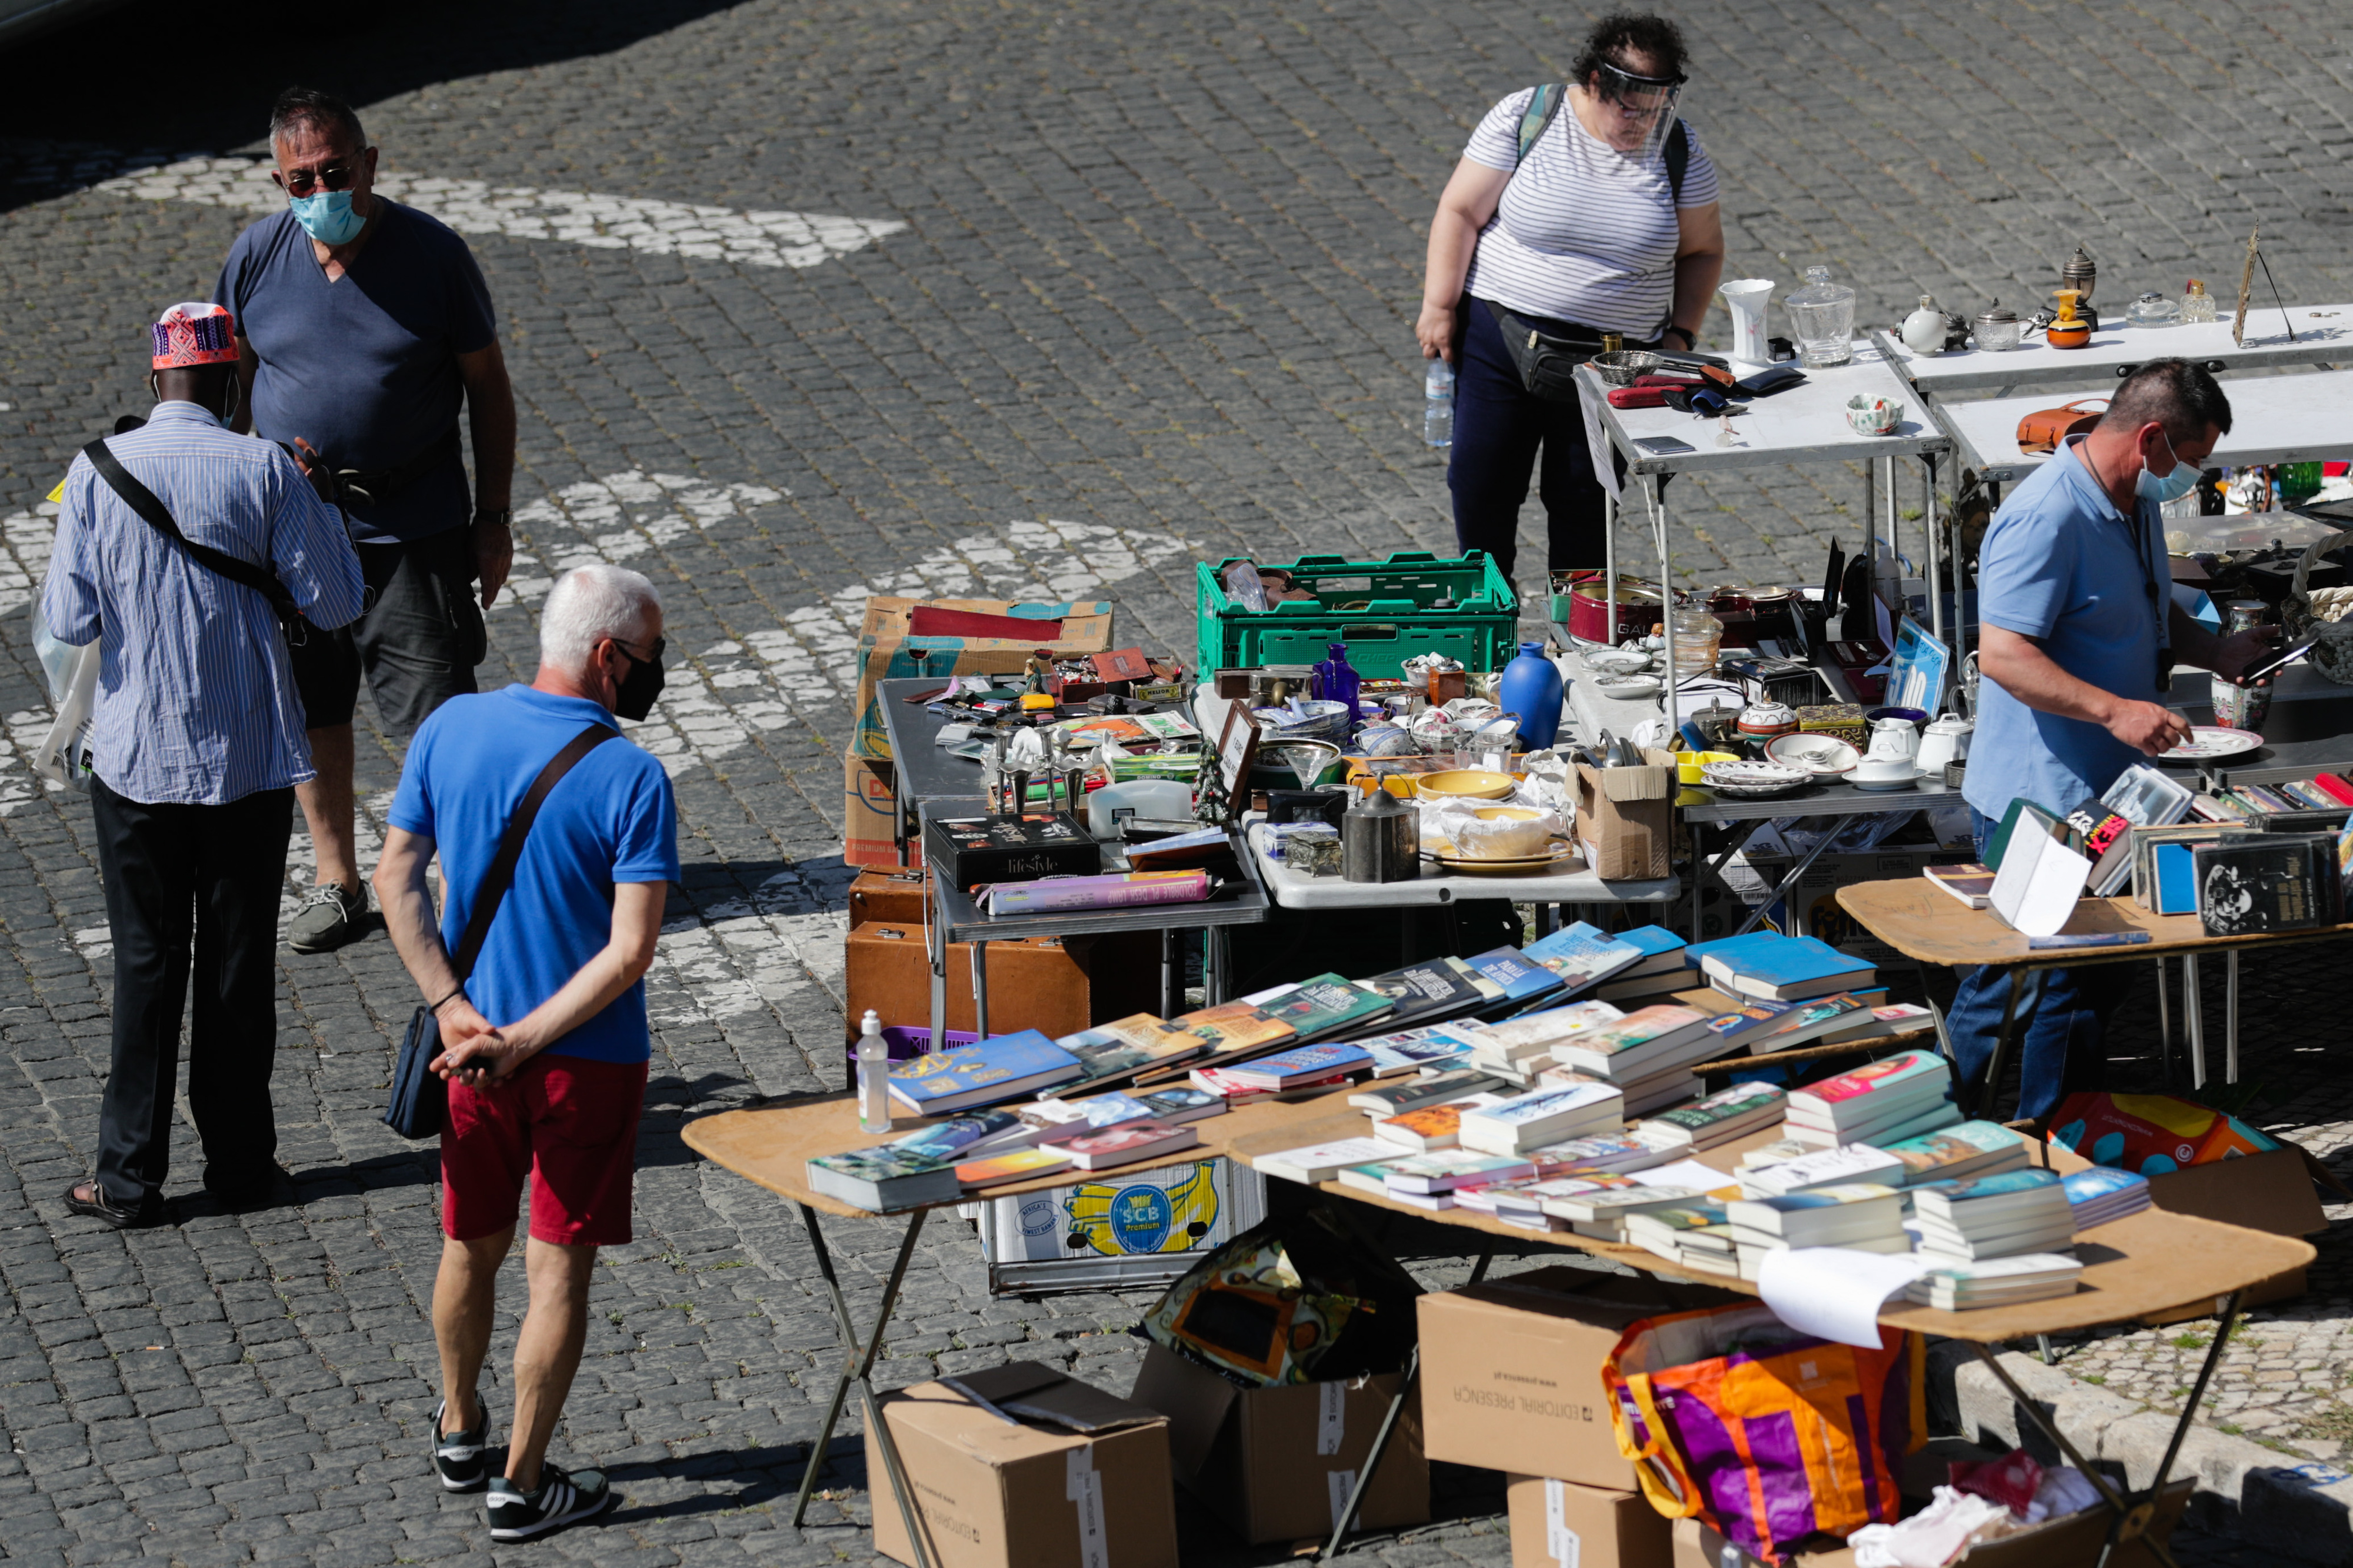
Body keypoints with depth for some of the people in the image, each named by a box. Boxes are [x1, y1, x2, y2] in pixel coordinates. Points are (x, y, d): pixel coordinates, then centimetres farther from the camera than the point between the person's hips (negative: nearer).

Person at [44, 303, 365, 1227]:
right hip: (249, 758, 0)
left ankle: (130, 1177, 9)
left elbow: (69, 620, -8)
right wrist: (318, 504, 9)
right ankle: (239, 1159, 18)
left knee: (147, 965, 8)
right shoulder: (266, 471, -9)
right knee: (239, 961, 11)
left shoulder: (97, 472, -7)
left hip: (137, 757, 0)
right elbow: (333, 605, -6)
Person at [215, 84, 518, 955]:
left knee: (438, 718, -3)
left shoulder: (433, 254, -10)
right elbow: (228, 381, 11)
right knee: (311, 711, 12)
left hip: (414, 531, -3)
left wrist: (494, 517, -2)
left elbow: (488, 386, -1)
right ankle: (337, 882, 26)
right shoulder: (256, 257, -4)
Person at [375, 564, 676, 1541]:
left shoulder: (450, 731, -5)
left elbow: (396, 882, -4)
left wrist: (457, 1011, -8)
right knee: (560, 1269, 7)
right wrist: (523, 1042, -18)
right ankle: (524, 1486, 13)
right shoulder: (631, 780, -19)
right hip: (587, 1059, -4)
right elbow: (631, 952, -22)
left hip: (470, 1043, 5)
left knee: (472, 1246, 22)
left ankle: (459, 1432, 41)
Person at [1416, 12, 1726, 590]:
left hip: (1611, 361, 1)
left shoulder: (1678, 151, -1)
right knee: (1481, 483, 5)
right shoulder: (1524, 119, -8)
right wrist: (1439, 306, -6)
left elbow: (1702, 251, 10)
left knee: (1583, 503, 5)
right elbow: (1460, 212, -4)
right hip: (1501, 337, -1)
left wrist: (1680, 332, 0)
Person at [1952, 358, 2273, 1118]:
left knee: (2095, 986, 16)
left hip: (2105, 795, 10)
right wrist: (2116, 710, -34)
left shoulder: (2138, 505, 11)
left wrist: (2219, 652, 11)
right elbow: (2002, 655, -28)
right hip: (2038, 804, -10)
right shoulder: (2046, 517, -22)